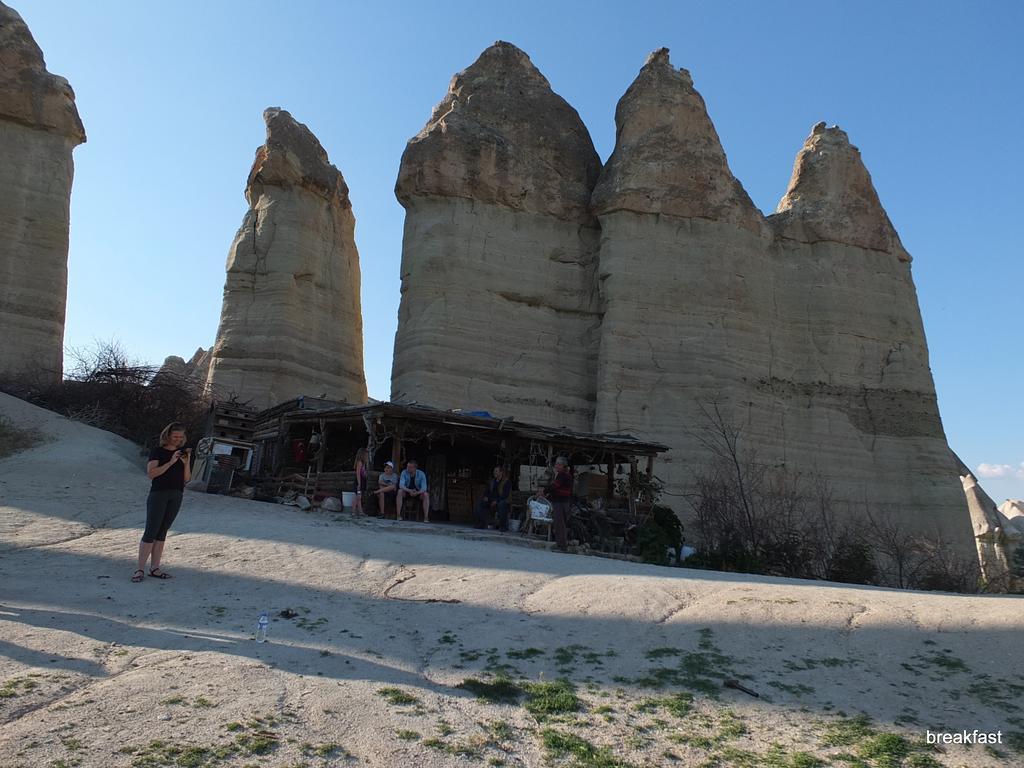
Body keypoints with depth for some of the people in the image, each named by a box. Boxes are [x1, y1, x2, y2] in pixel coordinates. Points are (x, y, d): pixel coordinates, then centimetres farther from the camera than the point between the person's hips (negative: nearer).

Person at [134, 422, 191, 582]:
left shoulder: (183, 453, 12)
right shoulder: (158, 451, -1)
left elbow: (187, 479, 9)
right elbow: (151, 473, -13)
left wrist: (186, 463, -8)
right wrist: (171, 462, -19)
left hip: (176, 496, 4)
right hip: (158, 494, -4)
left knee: (162, 532, 7)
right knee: (150, 532, -7)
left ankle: (154, 568, 11)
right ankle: (140, 569, -2)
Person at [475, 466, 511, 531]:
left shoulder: (507, 482, -7)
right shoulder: (492, 481, 14)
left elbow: (505, 494, -16)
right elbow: (487, 491, 18)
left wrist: (496, 501, -25)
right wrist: (486, 496, -6)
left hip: (502, 501, -6)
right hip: (491, 501, 6)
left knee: (502, 504, -40)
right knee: (480, 503, -14)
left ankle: (503, 526, -31)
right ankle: (482, 524, -11)